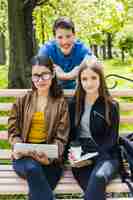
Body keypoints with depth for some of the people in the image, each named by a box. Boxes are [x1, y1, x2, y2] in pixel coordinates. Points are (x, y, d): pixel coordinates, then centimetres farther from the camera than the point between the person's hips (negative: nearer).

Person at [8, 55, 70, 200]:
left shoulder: (61, 103, 8)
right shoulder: (22, 101, 12)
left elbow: (61, 138, 0)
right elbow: (13, 131, 8)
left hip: (49, 159, -1)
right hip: (24, 156, 1)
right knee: (32, 167, -35)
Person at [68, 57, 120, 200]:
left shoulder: (111, 106, 2)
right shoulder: (75, 104, 12)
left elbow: (112, 139, 0)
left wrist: (93, 155, -15)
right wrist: (71, 153, -8)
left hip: (105, 155, -1)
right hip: (80, 154, 1)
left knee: (98, 177, -37)